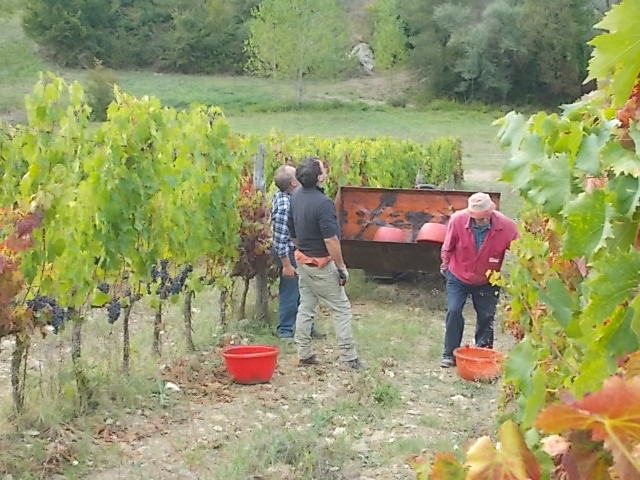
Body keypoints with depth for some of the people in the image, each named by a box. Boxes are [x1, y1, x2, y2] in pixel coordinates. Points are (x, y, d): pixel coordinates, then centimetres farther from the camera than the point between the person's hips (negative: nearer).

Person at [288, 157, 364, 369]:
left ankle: (304, 354, 19)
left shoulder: (296, 195, 0)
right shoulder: (323, 203, -26)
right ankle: (349, 358, 3)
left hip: (302, 259, 8)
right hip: (321, 264, -8)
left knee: (305, 306, 15)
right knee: (341, 309, 1)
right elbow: (330, 240, -26)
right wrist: (341, 268, -17)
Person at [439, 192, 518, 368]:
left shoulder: (506, 226, -28)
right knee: (453, 311, -7)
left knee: (486, 316, 8)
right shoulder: (457, 220, -26)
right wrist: (445, 265, 8)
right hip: (458, 277, -1)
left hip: (487, 282, 1)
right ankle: (449, 354, 6)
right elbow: (447, 247, -7)